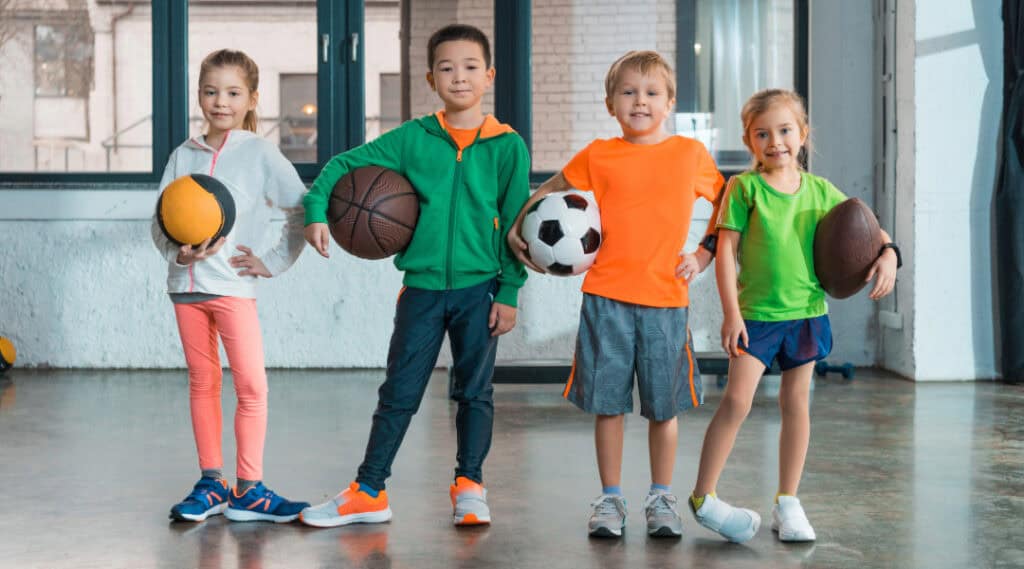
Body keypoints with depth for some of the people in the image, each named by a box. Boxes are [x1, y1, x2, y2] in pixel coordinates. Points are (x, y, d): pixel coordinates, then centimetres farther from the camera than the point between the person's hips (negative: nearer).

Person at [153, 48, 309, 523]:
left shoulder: (260, 154, -1)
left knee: (251, 385, -8)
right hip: (186, 283, 4)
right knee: (202, 382, 10)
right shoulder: (184, 155, 9)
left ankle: (248, 489, 0)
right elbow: (160, 221, 7)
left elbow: (301, 211, 0)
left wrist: (273, 262, -5)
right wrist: (177, 252, -11)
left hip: (233, 284, -4)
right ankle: (211, 483, 18)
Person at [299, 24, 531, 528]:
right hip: (421, 287, 1)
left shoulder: (507, 145, -2)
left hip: (479, 288, -1)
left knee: (475, 391, 8)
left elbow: (516, 224, -2)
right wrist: (316, 209, -10)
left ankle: (469, 486, 21)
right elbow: (344, 164, 5)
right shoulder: (413, 138, 1)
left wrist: (509, 293, -5)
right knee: (399, 393, 6)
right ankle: (368, 492, 13)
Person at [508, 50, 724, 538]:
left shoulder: (691, 154, 5)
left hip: (667, 300, 0)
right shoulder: (599, 156, 3)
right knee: (608, 402, 4)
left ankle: (661, 498, 22)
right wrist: (517, 231, 4)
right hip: (606, 297, 0)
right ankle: (610, 498, 16)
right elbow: (548, 191, 16)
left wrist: (702, 257, 5)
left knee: (664, 406, 7)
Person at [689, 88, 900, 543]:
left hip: (806, 312, 4)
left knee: (796, 403, 10)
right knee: (737, 400, -11)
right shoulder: (744, 187, -6)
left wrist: (888, 252, -11)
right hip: (756, 313, -4)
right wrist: (731, 313, -13)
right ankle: (703, 496, 1)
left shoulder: (819, 190, 4)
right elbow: (726, 250, -7)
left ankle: (787, 502, 21)